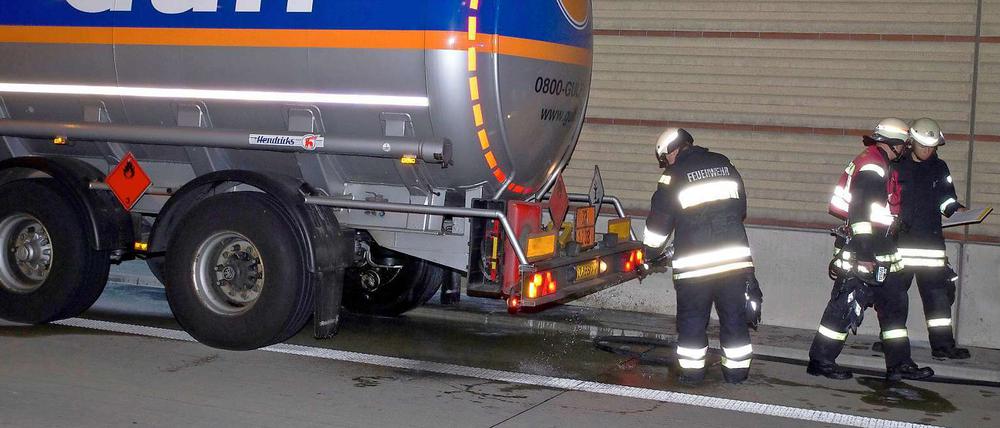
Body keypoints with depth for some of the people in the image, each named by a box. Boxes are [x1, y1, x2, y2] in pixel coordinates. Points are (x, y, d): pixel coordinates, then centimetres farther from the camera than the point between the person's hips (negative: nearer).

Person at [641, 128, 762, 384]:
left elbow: (659, 221, 4)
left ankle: (692, 371, 13)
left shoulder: (675, 175, -2)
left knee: (692, 318, 9)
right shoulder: (725, 165, 11)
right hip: (736, 257, 4)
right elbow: (741, 208, 20)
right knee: (734, 316, 11)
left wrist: (650, 255, 18)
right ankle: (737, 371, 17)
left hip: (694, 264, -4)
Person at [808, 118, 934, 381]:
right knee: (847, 304, -7)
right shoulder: (872, 167, -16)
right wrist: (864, 253, -27)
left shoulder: (882, 166, 18)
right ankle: (820, 361, 0)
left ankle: (899, 364, 19)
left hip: (879, 250, 11)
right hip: (861, 250, -11)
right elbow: (860, 210, -24)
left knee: (895, 302, 12)